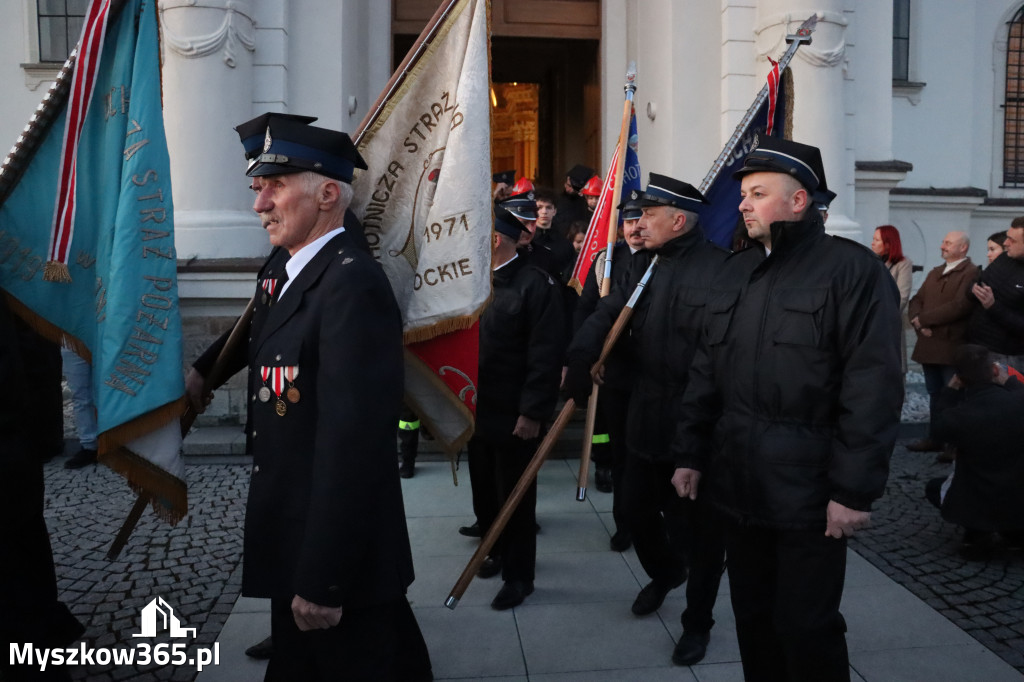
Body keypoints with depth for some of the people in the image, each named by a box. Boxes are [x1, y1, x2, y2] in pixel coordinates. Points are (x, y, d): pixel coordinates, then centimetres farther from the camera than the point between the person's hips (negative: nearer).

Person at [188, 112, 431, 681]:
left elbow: (350, 445, -26)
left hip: (336, 558, -9)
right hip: (291, 547, 9)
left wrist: (323, 580, -24)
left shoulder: (351, 285, -22)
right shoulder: (284, 273, 9)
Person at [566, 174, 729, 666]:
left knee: (699, 528, 10)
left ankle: (698, 620, 31)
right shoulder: (642, 266, 8)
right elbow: (606, 314, 0)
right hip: (646, 419, 7)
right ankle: (664, 572, 51)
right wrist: (581, 357, -18)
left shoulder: (721, 268, -15)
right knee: (636, 510, 21)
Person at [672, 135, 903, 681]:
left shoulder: (851, 269, -9)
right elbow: (705, 373, 13)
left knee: (806, 629, 5)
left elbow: (873, 387, -14)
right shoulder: (734, 273, 12)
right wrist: (690, 454, 10)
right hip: (737, 487, 6)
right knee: (753, 620, 18)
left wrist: (854, 490, -16)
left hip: (809, 494, -6)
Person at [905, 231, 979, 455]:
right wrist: (919, 324, -10)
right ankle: (934, 439, 23)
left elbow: (960, 306, -20)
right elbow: (916, 300, 11)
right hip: (929, 345, 7)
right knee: (935, 395, 14)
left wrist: (922, 319, -14)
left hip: (953, 348, -7)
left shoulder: (972, 273, -8)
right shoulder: (935, 273, 19)